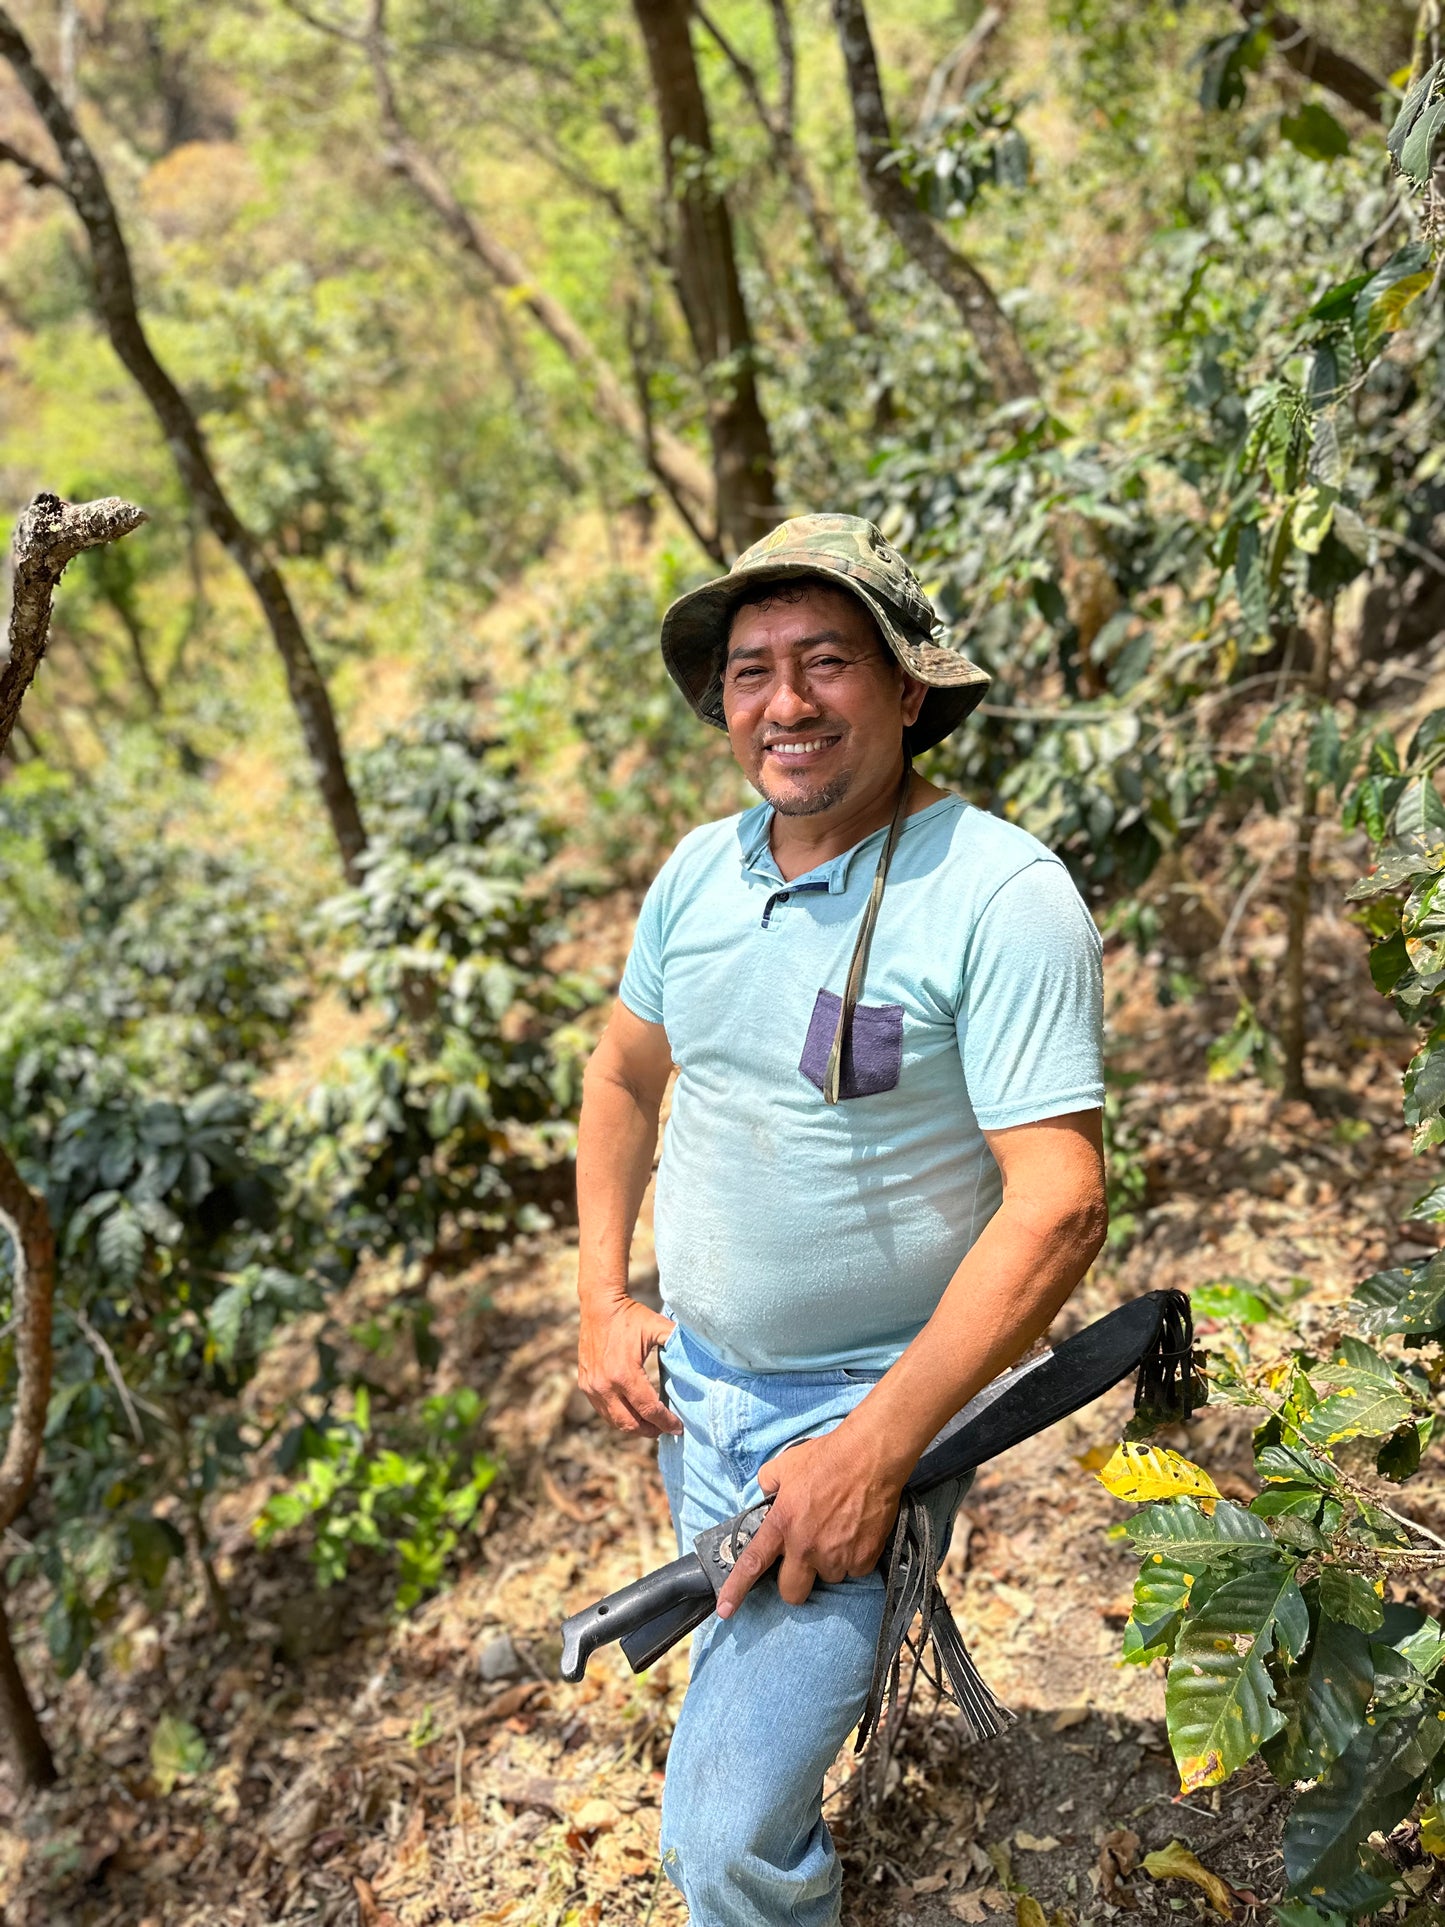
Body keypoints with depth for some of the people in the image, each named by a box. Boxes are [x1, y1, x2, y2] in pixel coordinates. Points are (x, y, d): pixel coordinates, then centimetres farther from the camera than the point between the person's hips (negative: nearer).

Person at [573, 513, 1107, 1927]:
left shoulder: (1003, 894, -21)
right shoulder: (699, 869, -1)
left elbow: (1058, 1201, -25)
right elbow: (623, 1075, 13)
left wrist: (875, 1450, -26)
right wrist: (602, 1298, 3)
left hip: (868, 1403, -6)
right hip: (686, 1378, 7)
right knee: (726, 1652, 30)